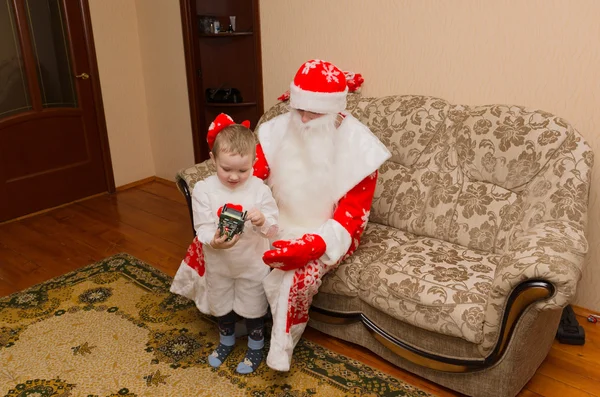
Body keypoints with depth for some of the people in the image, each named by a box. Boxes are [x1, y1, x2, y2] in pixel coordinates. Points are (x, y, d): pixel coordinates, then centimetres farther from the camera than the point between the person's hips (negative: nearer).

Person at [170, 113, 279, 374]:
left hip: (252, 263, -2)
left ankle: (256, 346, 42)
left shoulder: (259, 189, -18)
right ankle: (226, 340, 51)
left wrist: (262, 222, -39)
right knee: (220, 305, 23)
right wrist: (214, 242, -40)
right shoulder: (203, 189, -17)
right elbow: (203, 228, -19)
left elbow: (273, 228, -16)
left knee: (253, 307, 17)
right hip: (217, 263, 2)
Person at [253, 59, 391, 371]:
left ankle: (282, 345, -3)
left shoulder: (358, 146, -18)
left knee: (299, 274, -32)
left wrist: (310, 246, -33)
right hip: (279, 225, 4)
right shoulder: (278, 130, -9)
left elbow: (352, 215, -18)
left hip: (327, 234, -3)